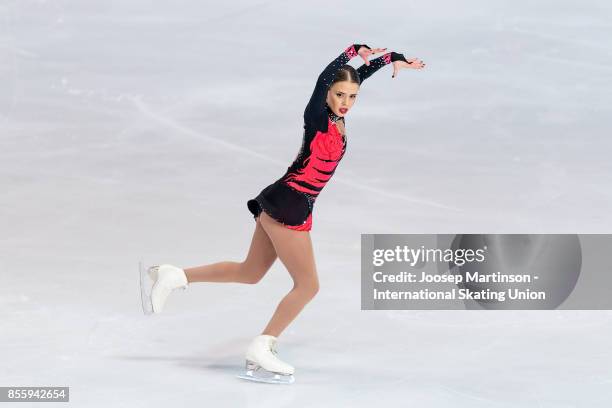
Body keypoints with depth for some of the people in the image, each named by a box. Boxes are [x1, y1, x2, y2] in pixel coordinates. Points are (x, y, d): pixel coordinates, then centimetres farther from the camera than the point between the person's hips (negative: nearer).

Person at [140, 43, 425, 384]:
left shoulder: (337, 119, 8)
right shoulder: (317, 116, -13)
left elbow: (358, 75, 21)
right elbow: (325, 77, -30)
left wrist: (395, 59, 26)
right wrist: (354, 51, -24)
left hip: (282, 204, 9)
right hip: (288, 205, -9)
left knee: (249, 273, 19)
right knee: (308, 285, -2)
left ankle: (174, 276, 19)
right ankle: (261, 349, 6)